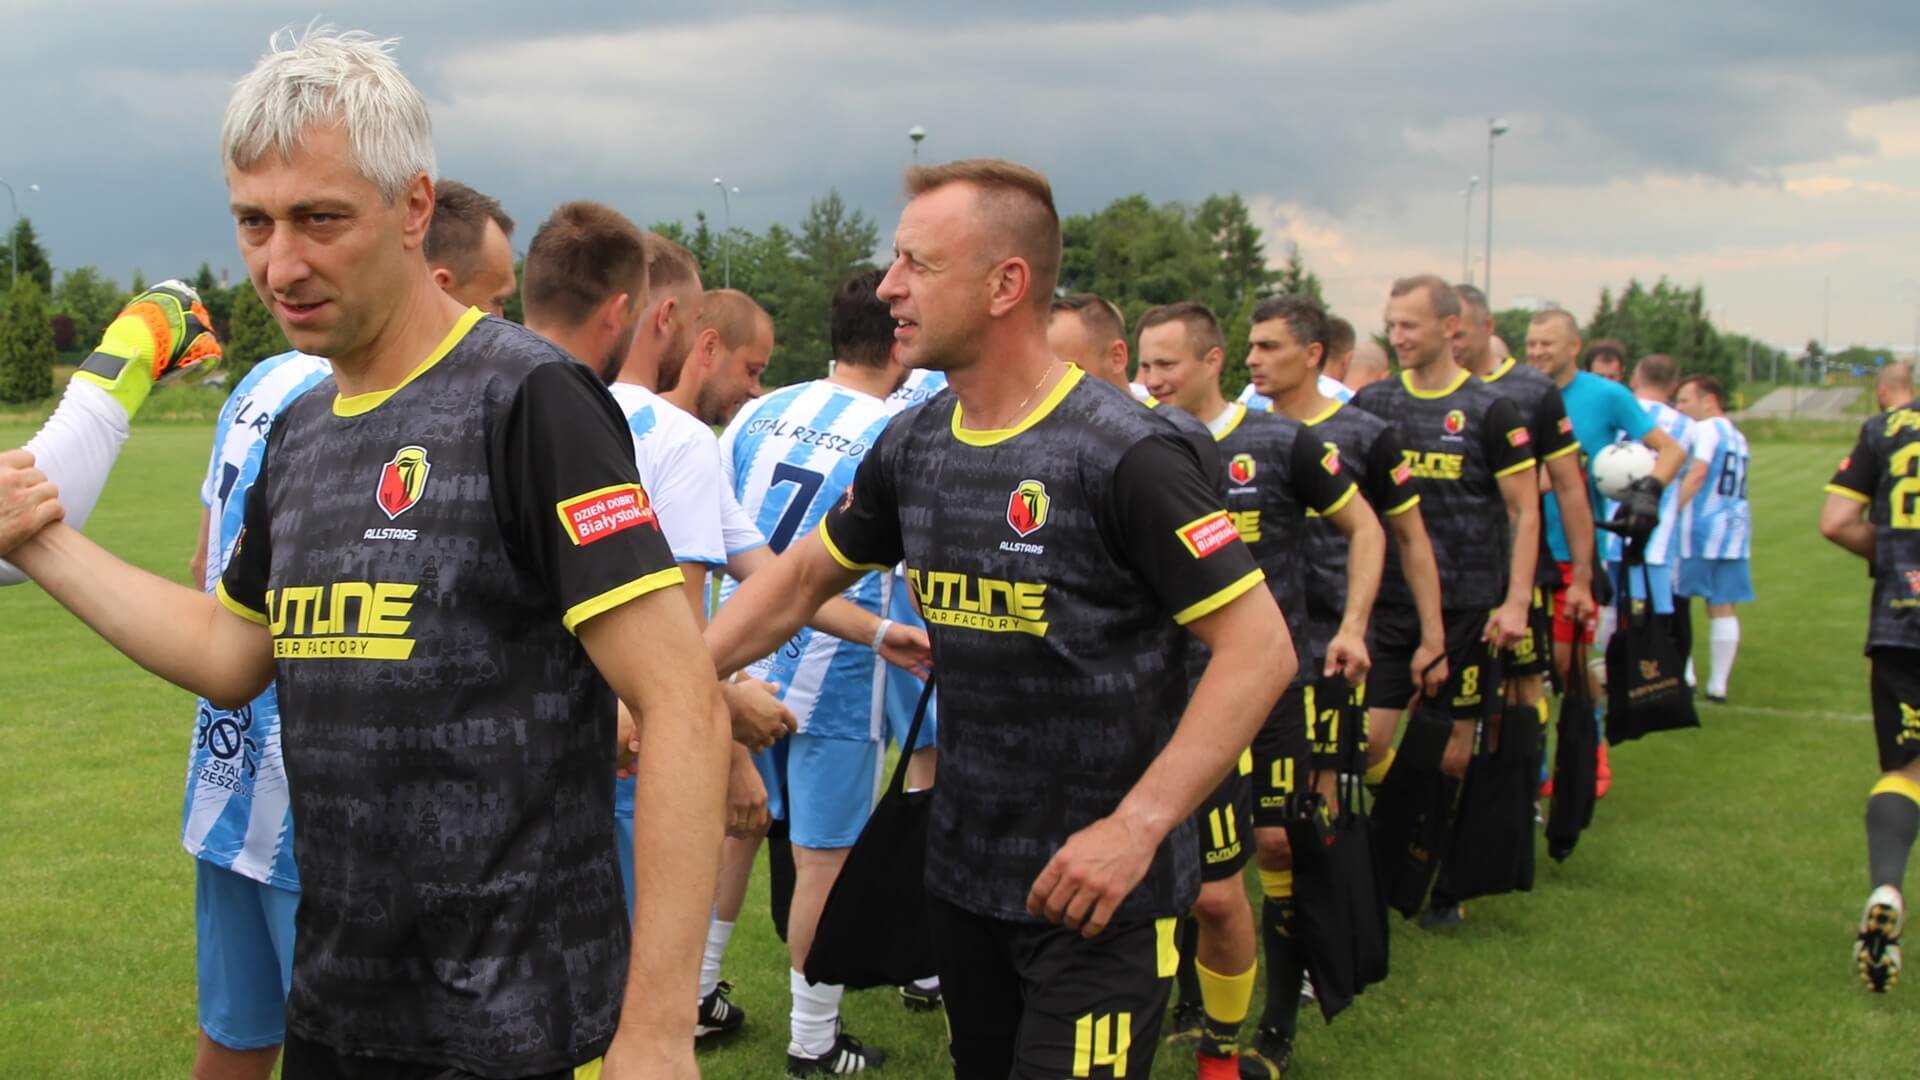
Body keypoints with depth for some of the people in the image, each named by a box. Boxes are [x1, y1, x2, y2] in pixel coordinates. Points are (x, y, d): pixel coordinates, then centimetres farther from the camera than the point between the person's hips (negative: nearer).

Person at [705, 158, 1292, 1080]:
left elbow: (1259, 649, -19)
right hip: (960, 870, 7)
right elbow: (804, 575, 16)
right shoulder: (911, 446, 3)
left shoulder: (1123, 453, -18)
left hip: (1096, 888, -7)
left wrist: (1139, 826, -25)